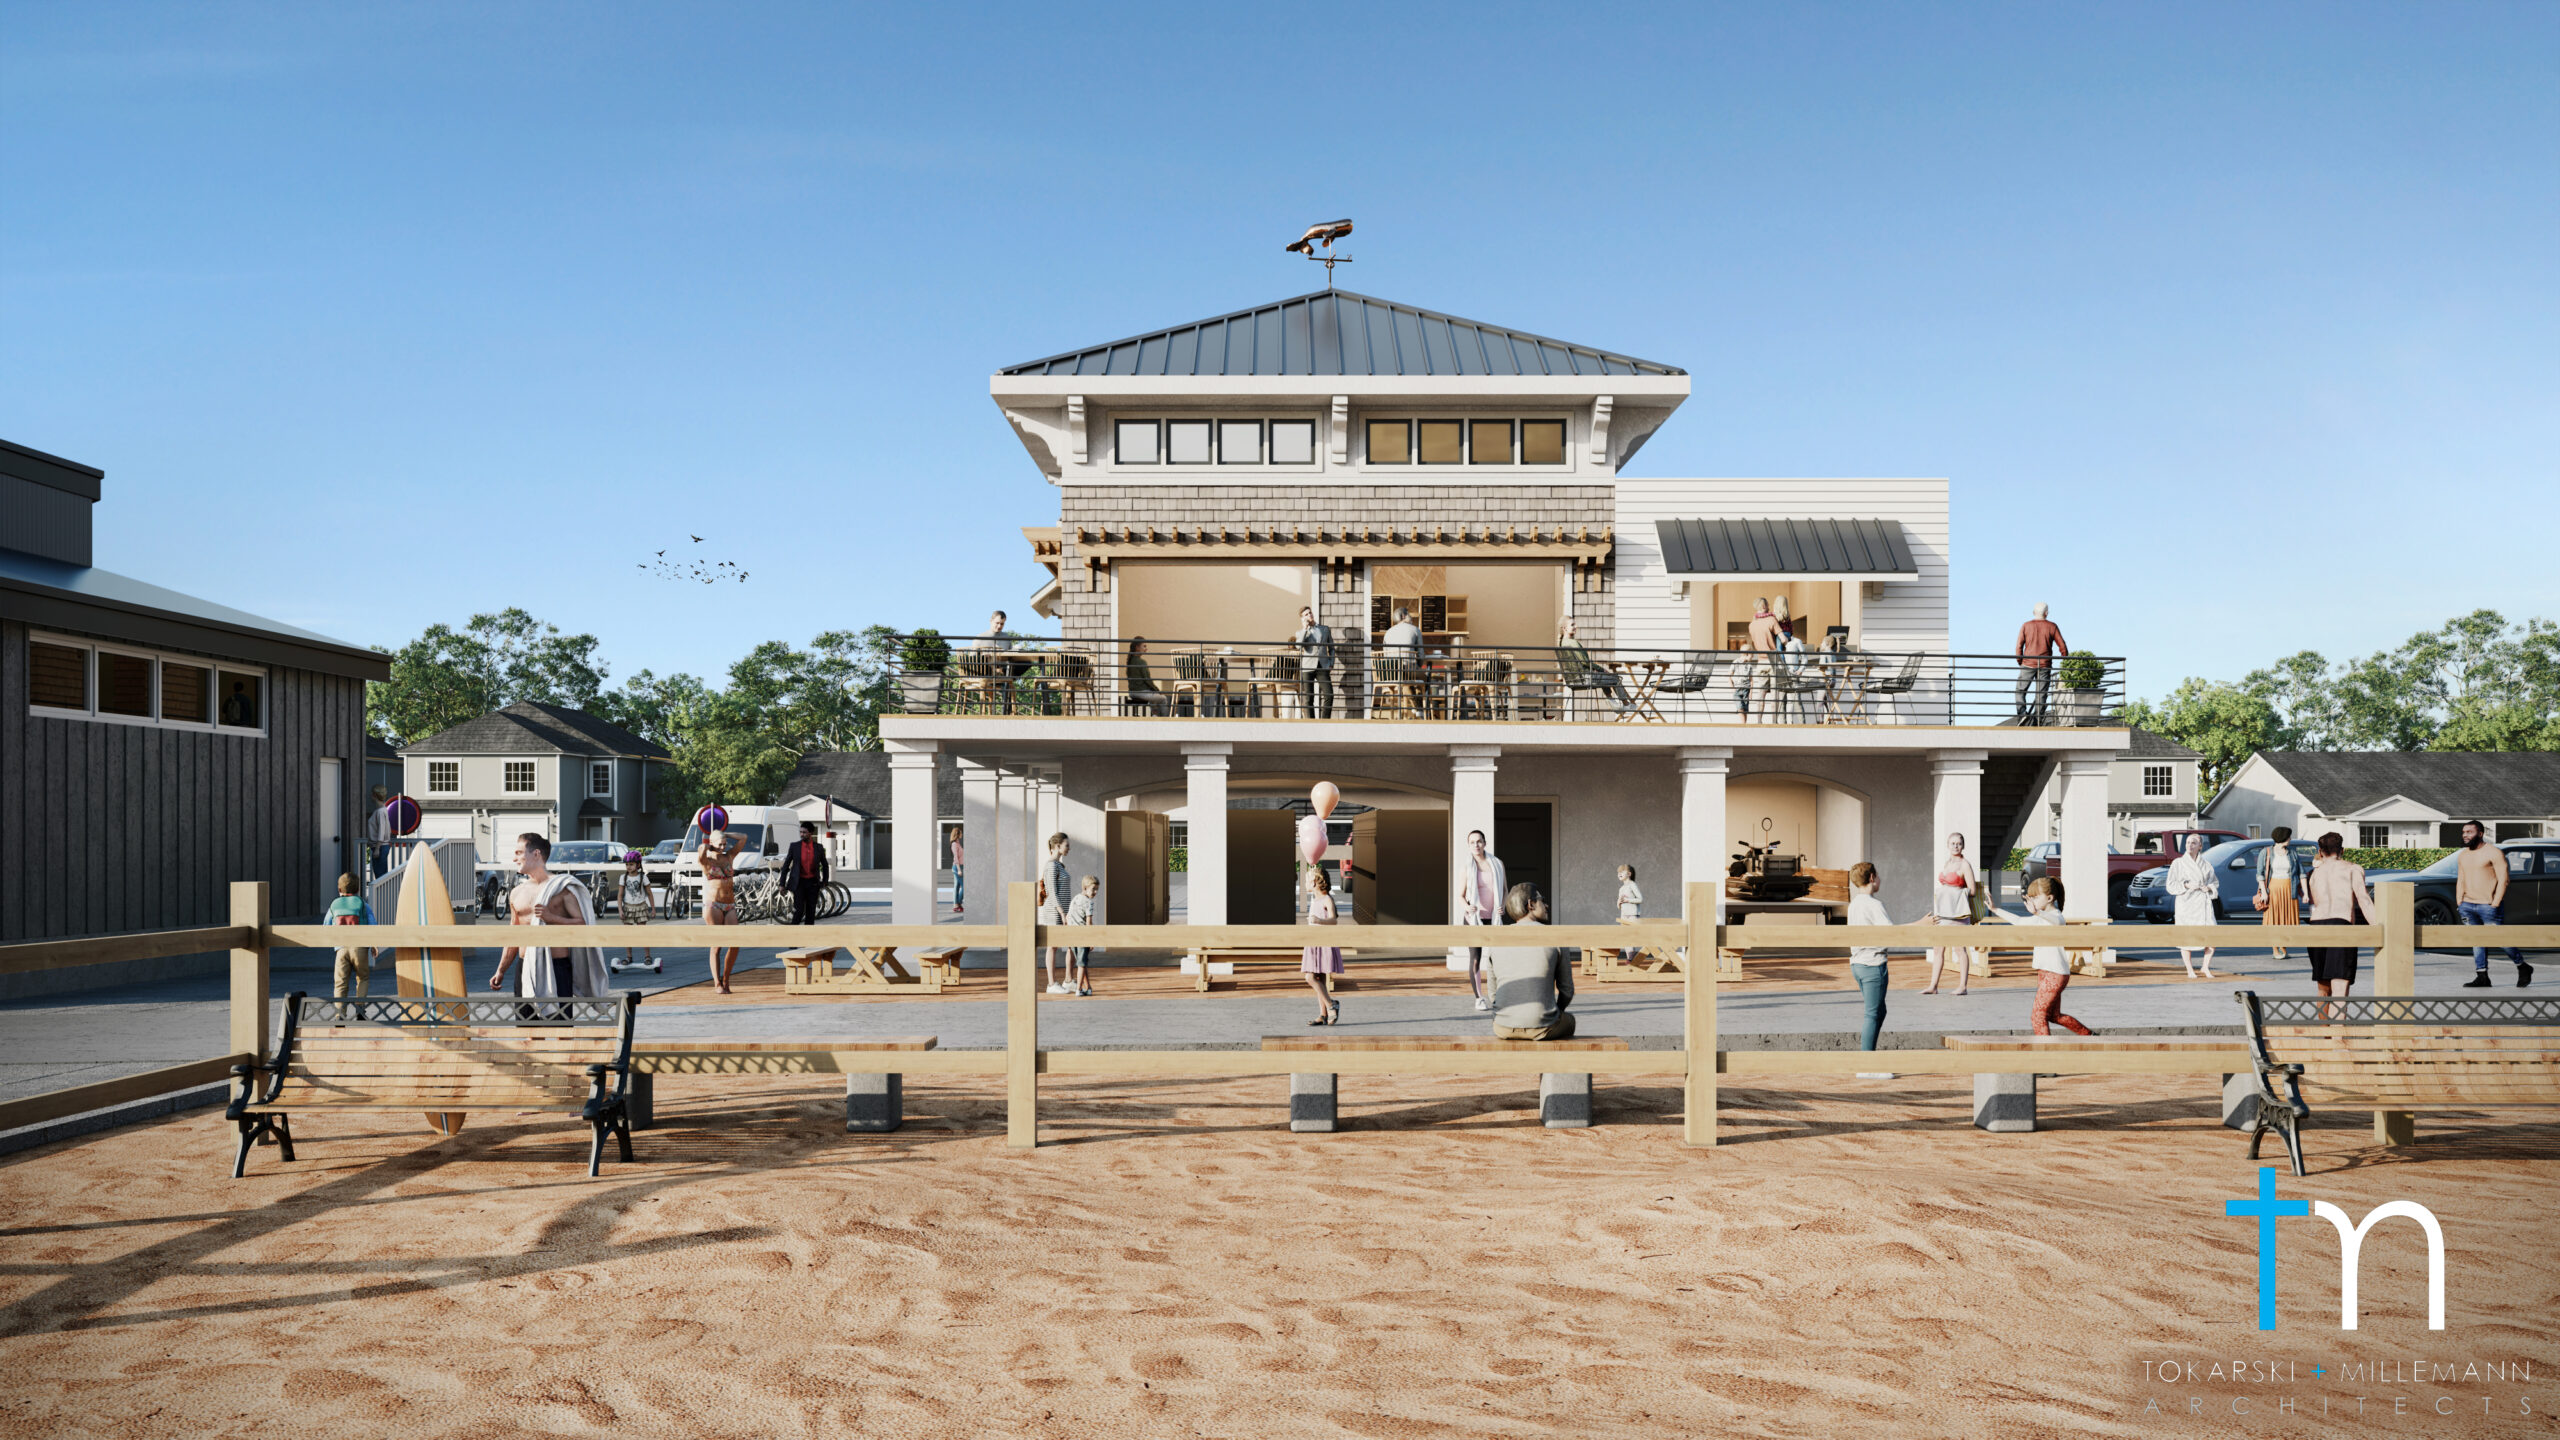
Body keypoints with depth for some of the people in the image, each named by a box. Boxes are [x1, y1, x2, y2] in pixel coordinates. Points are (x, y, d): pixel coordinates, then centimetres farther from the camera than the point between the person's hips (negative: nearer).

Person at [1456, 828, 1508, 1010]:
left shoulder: (1496, 863, 6)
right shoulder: (1465, 867, -1)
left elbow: (1505, 889, 14)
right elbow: (1460, 895, -1)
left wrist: (1503, 905, -5)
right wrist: (1467, 907, -22)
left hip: (1493, 917, 2)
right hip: (1473, 918, -2)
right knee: (1475, 958, -5)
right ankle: (1479, 998, 4)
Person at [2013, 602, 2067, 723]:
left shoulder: (2026, 626, 0)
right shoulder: (2052, 627, 1)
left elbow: (2019, 646, -3)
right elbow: (2063, 647, 0)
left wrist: (2020, 662, 9)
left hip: (2028, 664, 0)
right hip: (2045, 666, 0)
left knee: (2020, 691, 10)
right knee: (2041, 695, 4)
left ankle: (2022, 713, -12)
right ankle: (2037, 723, 0)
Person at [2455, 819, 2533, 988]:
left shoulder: (2494, 852, -6)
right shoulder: (2463, 855, 15)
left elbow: (2503, 879, -9)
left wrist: (2495, 904, -14)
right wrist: (2459, 903, 11)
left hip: (2488, 906, -6)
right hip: (2467, 905, 6)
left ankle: (2523, 968, 19)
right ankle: (2482, 977, 6)